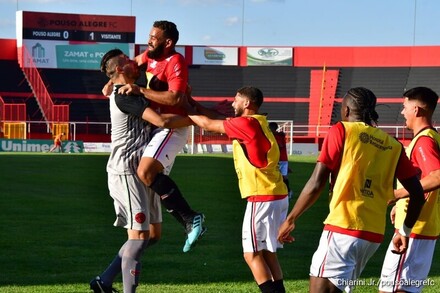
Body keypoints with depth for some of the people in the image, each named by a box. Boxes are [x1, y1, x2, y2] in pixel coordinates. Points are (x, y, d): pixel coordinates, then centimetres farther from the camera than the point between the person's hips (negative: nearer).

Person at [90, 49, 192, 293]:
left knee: (153, 233, 11)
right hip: (126, 172, -10)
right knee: (139, 235, -11)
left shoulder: (134, 93, 18)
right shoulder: (124, 96, -14)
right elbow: (162, 121, -22)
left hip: (142, 172, 10)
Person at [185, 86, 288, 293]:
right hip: (275, 196, 10)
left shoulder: (247, 123, -12)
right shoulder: (256, 124, 15)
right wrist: (194, 106, 18)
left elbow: (208, 124, -4)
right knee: (267, 253, 13)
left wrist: (188, 111, 10)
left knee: (253, 254, -6)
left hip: (263, 198, -10)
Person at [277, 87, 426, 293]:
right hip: (374, 235, 6)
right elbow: (417, 194, 13)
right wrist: (405, 231, 26)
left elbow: (316, 184, -7)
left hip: (343, 228, -6)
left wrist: (290, 219, 3)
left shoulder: (341, 131, 0)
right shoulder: (392, 145, 13)